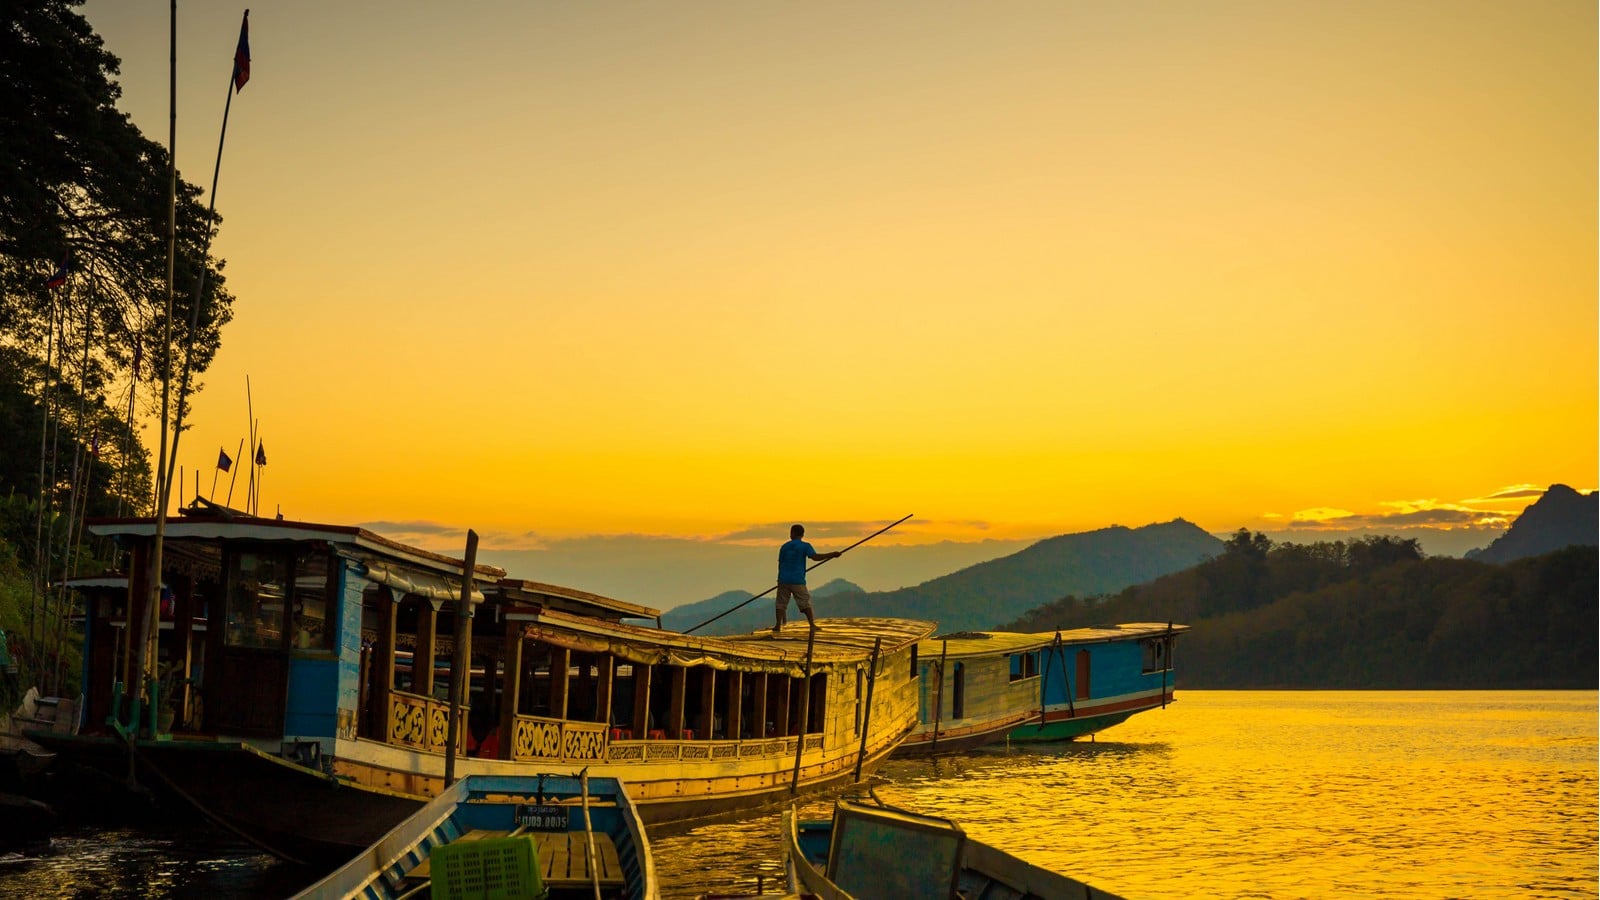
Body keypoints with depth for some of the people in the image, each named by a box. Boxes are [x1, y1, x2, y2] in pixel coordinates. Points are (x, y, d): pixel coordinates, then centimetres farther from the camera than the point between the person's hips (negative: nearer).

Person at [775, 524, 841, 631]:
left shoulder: (784, 547, 10)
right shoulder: (804, 546, -1)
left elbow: (780, 563, 14)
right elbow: (815, 556, -16)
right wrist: (832, 555, -11)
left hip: (783, 579, 2)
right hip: (797, 580, -2)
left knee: (781, 603, 6)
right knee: (805, 603, 3)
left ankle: (778, 625, -2)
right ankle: (812, 625, -2)